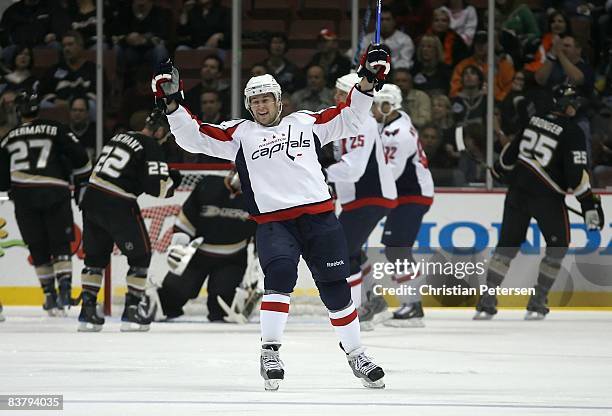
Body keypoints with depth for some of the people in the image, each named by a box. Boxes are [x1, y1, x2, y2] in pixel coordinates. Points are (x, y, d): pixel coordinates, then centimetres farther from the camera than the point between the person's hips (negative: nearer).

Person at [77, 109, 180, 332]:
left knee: (96, 256, 17)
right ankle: (132, 311, 5)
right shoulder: (151, 148, -6)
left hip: (92, 198, 7)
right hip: (118, 205, -7)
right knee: (140, 255, 8)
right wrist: (172, 182, 8)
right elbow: (157, 186, -12)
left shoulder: (119, 137, 17)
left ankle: (87, 310, 12)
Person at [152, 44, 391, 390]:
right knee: (281, 273, -26)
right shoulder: (239, 134, 12)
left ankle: (356, 355, 19)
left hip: (319, 215, 2)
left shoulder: (306, 123, 15)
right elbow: (195, 137, 7)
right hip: (273, 222, -1)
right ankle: (270, 352, -21)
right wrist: (172, 103, -5)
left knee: (335, 286, 3)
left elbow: (349, 119, 16)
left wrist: (367, 82, 5)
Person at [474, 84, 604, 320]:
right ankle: (537, 303, 7)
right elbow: (576, 172, -16)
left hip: (518, 192, 6)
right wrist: (589, 203, -12)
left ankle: (487, 301, 5)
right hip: (547, 196, -5)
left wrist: (501, 168, 36)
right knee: (558, 246, 12)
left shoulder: (535, 121, 8)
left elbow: (511, 150, 17)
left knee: (508, 244, 11)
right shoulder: (572, 132, -10)